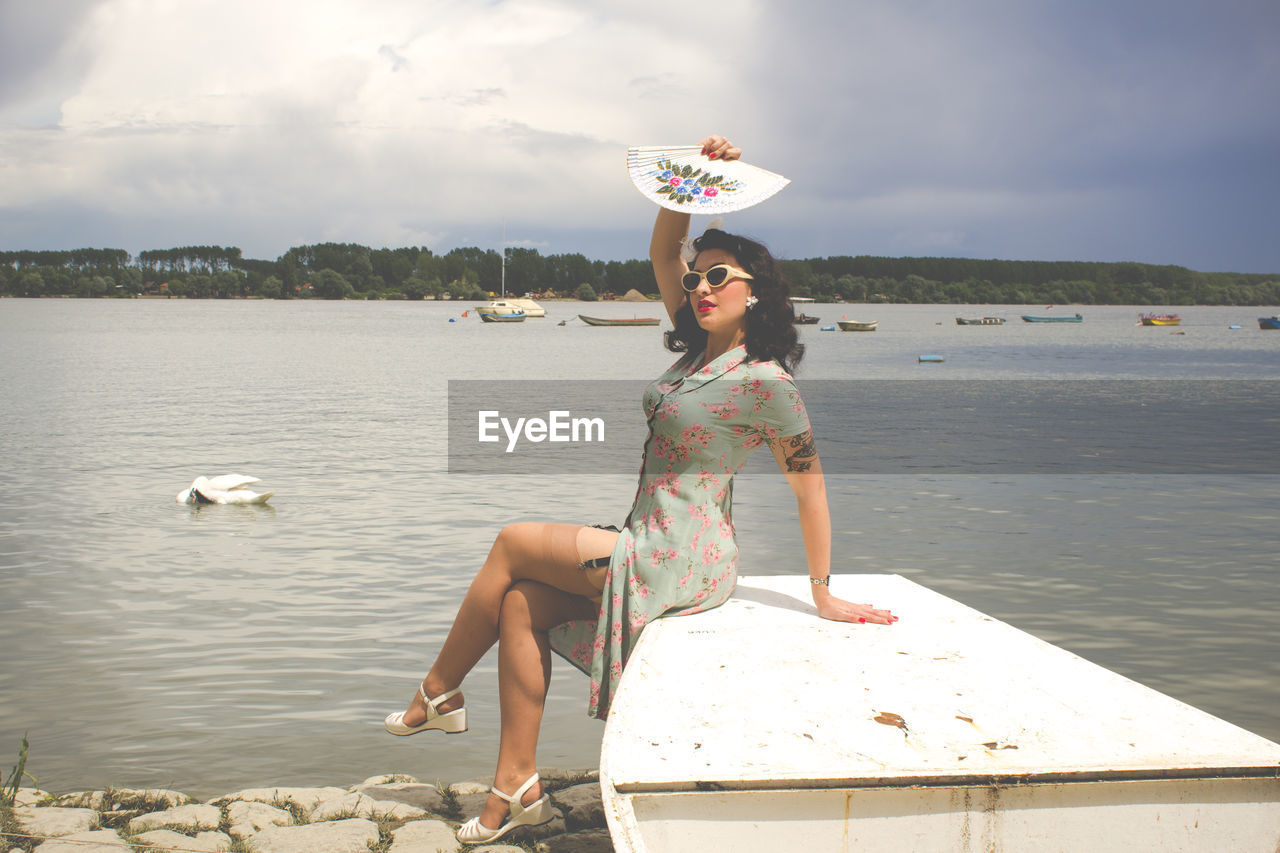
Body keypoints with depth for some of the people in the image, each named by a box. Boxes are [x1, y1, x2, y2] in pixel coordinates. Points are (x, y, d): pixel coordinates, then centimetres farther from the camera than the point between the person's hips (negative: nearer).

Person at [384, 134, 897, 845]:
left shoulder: (765, 381, -16)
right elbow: (663, 251, 11)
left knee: (513, 544, -2)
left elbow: (810, 487, -13)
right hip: (652, 547, 8)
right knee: (521, 604, -4)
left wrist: (823, 592, -10)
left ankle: (439, 694, 15)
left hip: (682, 563, -8)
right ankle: (517, 788, 2)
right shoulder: (701, 349, 8)